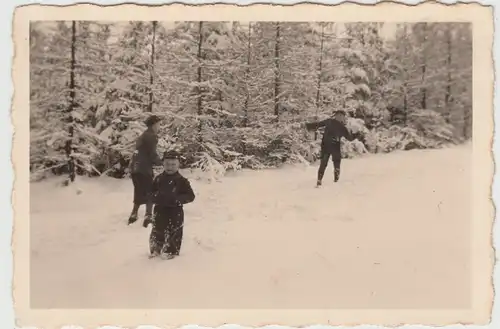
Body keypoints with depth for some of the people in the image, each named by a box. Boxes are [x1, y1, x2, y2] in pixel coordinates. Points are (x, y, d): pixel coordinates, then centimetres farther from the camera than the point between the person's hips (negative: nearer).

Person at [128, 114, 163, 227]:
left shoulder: (143, 135, 20)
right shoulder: (151, 136, -9)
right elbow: (152, 154, -15)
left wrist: (156, 161, 16)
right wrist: (161, 162, 1)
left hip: (135, 168, 9)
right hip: (144, 169, -9)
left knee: (140, 193, 20)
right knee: (150, 193, 0)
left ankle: (133, 215, 25)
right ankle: (148, 217, -7)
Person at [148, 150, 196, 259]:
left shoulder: (181, 180, -8)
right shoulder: (158, 179, 2)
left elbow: (190, 196, -8)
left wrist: (177, 199, -22)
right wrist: (156, 197, -14)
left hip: (175, 211, -3)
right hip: (160, 210, 3)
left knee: (174, 232, 4)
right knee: (157, 231, 12)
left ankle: (171, 251, 19)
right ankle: (155, 250, 29)